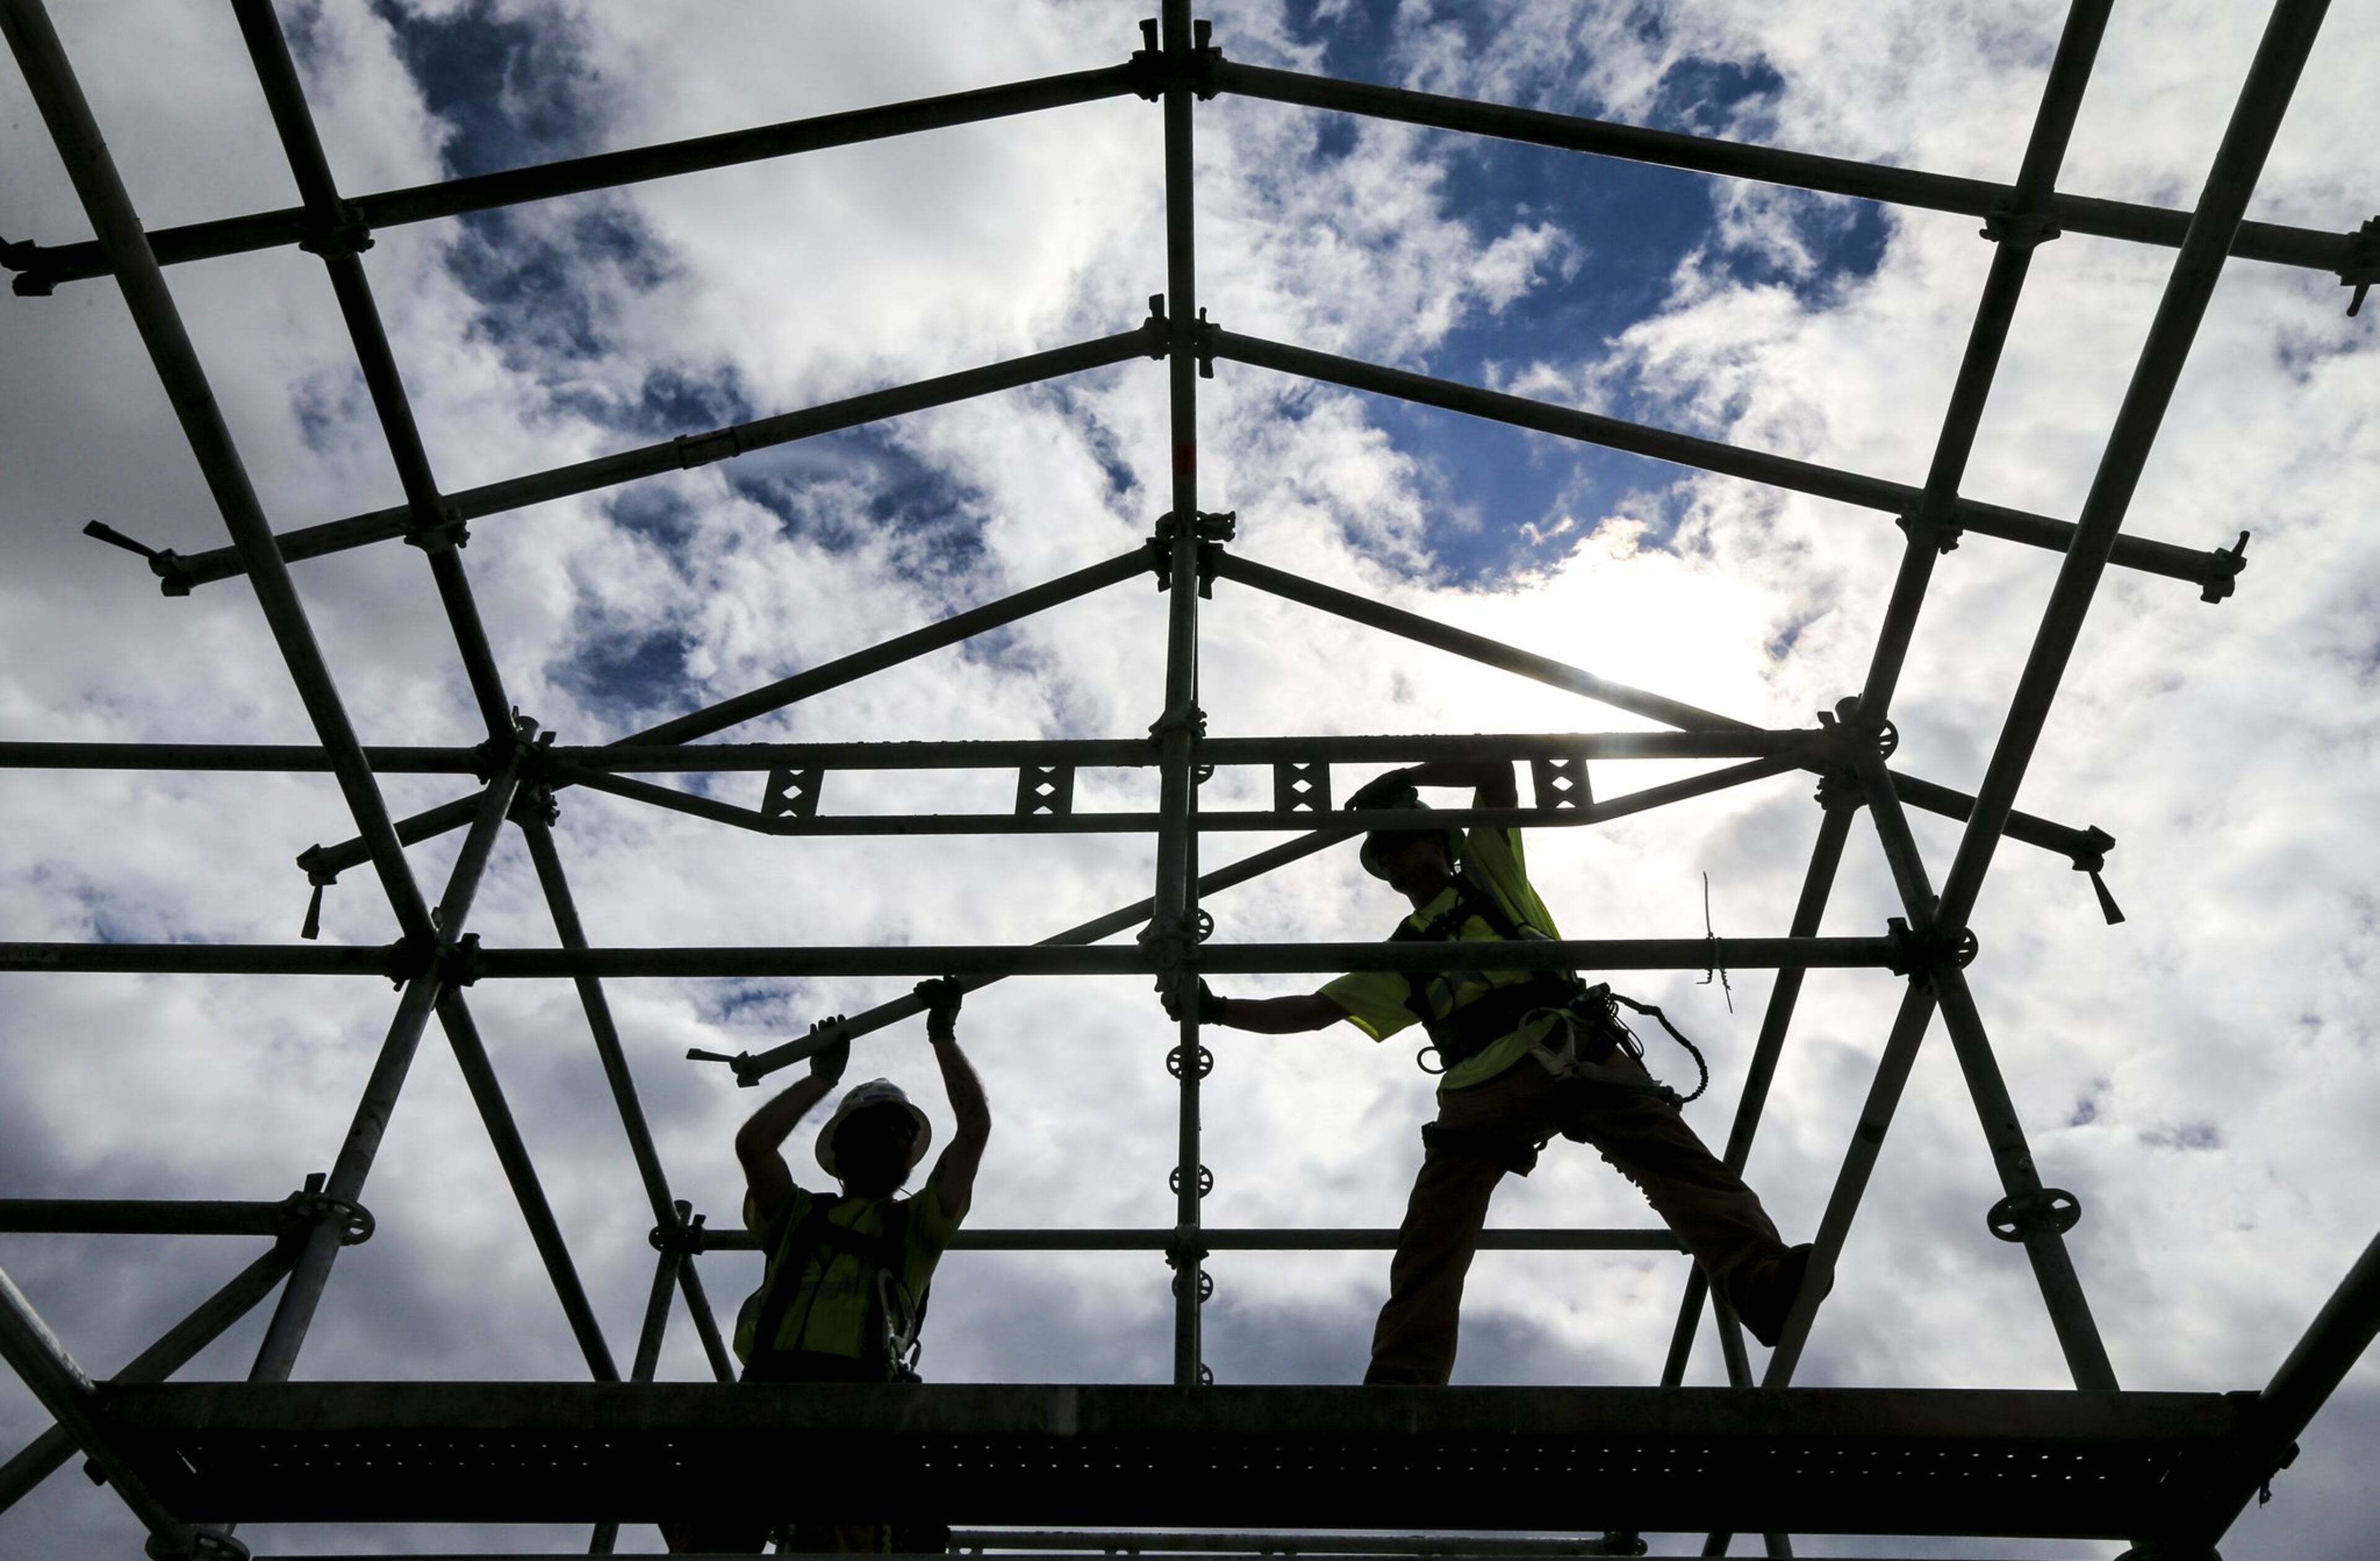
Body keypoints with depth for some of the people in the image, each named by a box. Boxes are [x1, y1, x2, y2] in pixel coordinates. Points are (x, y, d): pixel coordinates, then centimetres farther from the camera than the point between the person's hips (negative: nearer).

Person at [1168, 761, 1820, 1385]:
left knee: (1667, 1150, -25)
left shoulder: (1489, 874, 26)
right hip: (1483, 1086, 3)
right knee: (1432, 1235, -15)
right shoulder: (1399, 959, 33)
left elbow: (1497, 770, 17)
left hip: (1571, 1049, -2)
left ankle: (1758, 1279, -40)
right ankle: (1402, 1376, -25)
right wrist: (1217, 1010, 26)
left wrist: (1404, 778, 16)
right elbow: (1314, 1010, 32)